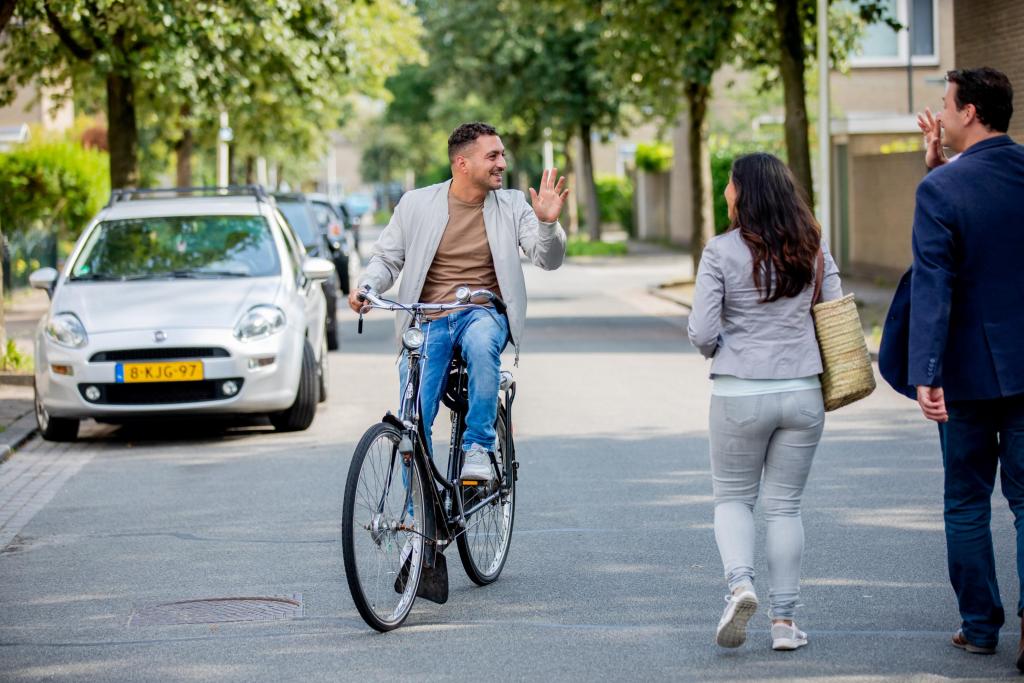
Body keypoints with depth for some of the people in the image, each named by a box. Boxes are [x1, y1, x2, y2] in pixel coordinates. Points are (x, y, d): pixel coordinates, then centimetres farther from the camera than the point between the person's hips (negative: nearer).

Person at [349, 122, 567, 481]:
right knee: (415, 417, -11)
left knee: (481, 345, -38)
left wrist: (547, 223, -22)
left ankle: (478, 447, -26)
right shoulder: (416, 204, 4)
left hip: (484, 313, -1)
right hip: (428, 320, 1)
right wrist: (366, 287, -11)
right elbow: (386, 258, 10)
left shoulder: (512, 205, 6)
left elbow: (548, 259, -2)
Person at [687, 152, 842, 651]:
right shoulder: (813, 248, 1)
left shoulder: (721, 251, -9)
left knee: (733, 497, 14)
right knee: (784, 505, 12)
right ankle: (785, 620, 10)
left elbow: (701, 332, -10)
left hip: (740, 393, -3)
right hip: (802, 392, 3)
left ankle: (740, 582, -11)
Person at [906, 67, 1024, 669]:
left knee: (967, 502, 12)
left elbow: (933, 286, -19)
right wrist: (942, 166, 19)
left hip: (970, 370, -3)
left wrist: (925, 374, -21)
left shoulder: (942, 189, -13)